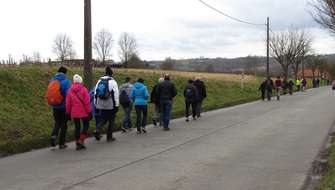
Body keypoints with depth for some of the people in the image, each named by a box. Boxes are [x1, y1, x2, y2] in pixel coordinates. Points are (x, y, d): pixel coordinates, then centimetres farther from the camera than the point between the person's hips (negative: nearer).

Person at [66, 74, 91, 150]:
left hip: (74, 113, 3)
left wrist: (68, 112, 13)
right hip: (83, 112, -3)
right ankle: (81, 140, 0)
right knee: (86, 125, 13)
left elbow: (68, 103, 4)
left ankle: (77, 144, 13)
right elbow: (87, 101, -10)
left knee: (77, 127, 11)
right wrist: (89, 111, -3)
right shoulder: (83, 89, -9)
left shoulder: (70, 90, 2)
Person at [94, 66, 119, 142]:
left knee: (103, 119, 17)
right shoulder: (112, 82, -8)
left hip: (101, 105, 5)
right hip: (110, 105, -5)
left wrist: (96, 104, 19)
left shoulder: (99, 81, 8)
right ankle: (109, 137, 11)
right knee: (111, 120, 8)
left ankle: (98, 131, -8)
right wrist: (116, 105, -5)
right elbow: (116, 94, -10)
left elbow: (95, 93, 12)